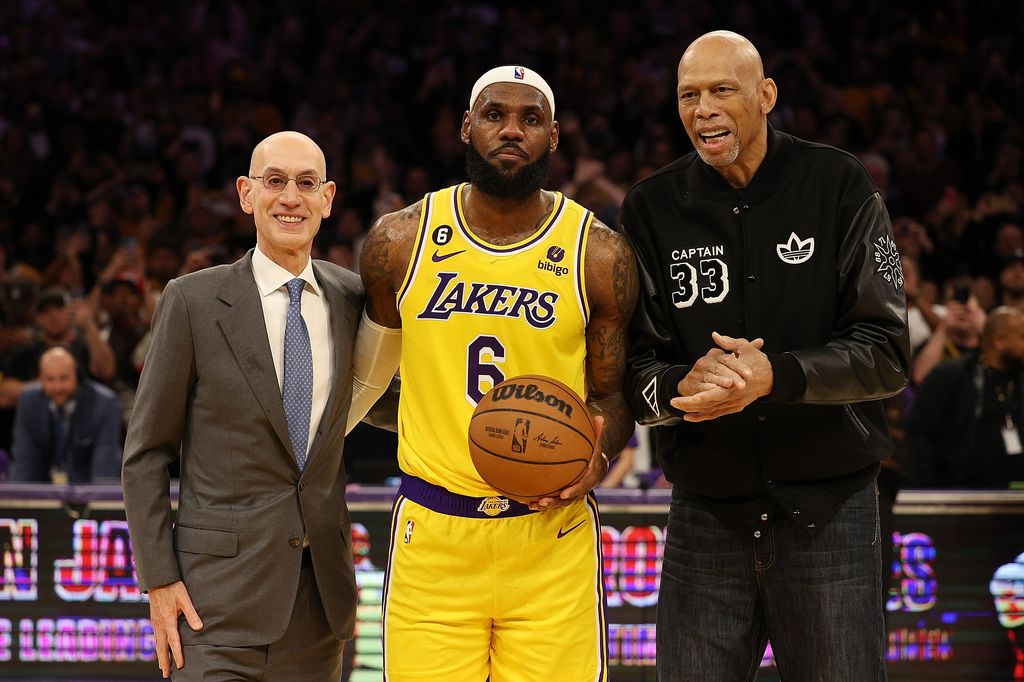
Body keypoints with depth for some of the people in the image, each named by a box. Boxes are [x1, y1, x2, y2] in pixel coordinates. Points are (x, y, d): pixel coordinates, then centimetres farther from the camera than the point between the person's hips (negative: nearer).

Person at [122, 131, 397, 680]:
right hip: (222, 591, -4)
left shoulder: (350, 299, 7)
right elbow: (146, 453, -1)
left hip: (322, 591, 4)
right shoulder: (193, 301, -4)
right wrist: (158, 579, -7)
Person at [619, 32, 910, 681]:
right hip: (706, 517, 2)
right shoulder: (653, 207, 3)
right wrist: (682, 386, -23)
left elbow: (888, 353, -7)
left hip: (828, 511, -2)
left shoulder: (840, 185, -3)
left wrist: (776, 376, -24)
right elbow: (634, 371, 1)